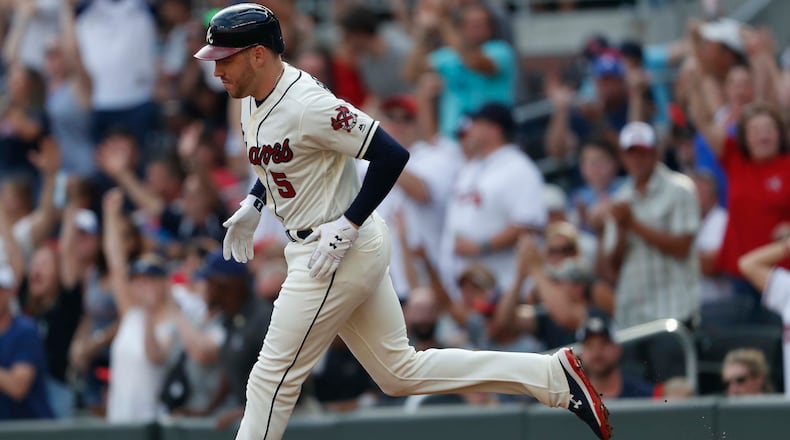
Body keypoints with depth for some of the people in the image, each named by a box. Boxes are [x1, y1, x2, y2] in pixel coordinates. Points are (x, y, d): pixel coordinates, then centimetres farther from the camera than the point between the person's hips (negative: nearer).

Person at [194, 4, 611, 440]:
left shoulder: (306, 105, -24)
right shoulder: (254, 99, 6)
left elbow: (391, 155, -25)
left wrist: (346, 227, -25)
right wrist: (253, 204, 13)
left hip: (340, 251, -10)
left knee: (274, 375, -3)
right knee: (401, 371, 12)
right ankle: (552, 374, 12)